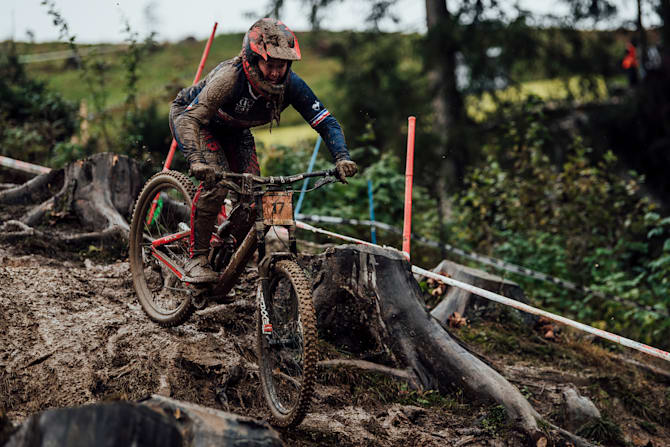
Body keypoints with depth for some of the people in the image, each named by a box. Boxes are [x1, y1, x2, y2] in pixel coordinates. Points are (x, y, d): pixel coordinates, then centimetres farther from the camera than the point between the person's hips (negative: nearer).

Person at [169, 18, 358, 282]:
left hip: (233, 130, 5)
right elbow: (189, 120, -43)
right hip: (190, 116, -5)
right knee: (216, 182, -27)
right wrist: (196, 161, -60)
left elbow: (325, 121, -22)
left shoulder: (290, 84, -27)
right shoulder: (230, 77, -40)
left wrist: (342, 158, -38)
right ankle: (197, 259, -15)